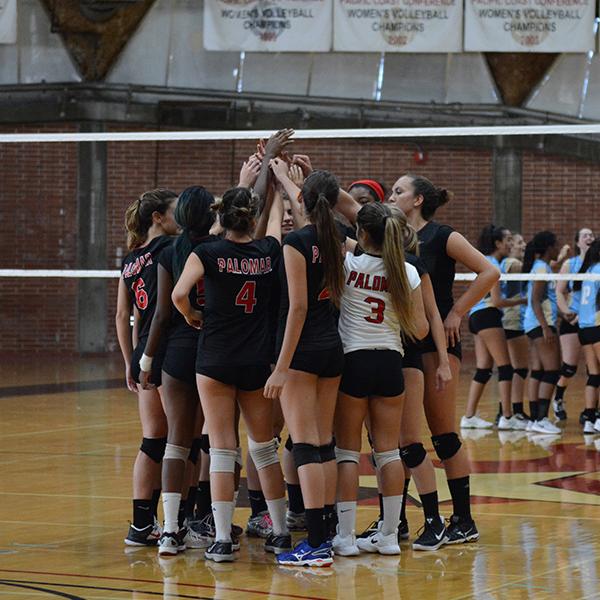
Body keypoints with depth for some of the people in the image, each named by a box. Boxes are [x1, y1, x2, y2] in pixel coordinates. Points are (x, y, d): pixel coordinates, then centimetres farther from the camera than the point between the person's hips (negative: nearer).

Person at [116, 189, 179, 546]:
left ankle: (144, 523, 10)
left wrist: (130, 362, 20)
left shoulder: (132, 259, 15)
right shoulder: (167, 249, -8)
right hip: (168, 353, -8)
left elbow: (122, 316, 16)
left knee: (154, 440, 11)